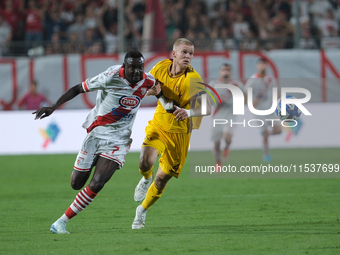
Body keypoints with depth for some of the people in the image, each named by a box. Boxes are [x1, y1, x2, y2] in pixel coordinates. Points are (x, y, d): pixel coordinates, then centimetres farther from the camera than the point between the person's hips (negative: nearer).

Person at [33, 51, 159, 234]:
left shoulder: (148, 82, -6)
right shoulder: (111, 77, -19)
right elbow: (78, 89, -11)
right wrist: (53, 107, -17)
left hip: (118, 140, 1)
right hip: (97, 133, -1)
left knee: (96, 185, -14)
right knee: (76, 184, 2)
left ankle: (61, 222, -3)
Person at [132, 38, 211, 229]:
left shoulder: (193, 79, -21)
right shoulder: (161, 67, -8)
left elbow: (208, 108, -29)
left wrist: (189, 112, -48)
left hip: (179, 133, -2)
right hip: (158, 125, 2)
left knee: (163, 178, 4)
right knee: (146, 162, -25)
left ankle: (143, 211, 29)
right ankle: (146, 179, 13)